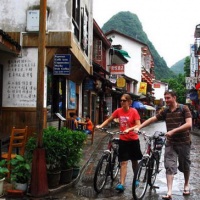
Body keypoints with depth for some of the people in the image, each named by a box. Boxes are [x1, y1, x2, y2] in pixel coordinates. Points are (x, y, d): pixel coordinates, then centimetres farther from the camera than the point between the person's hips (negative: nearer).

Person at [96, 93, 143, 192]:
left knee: (134, 161, 15)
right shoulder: (118, 111, -1)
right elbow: (109, 119, 7)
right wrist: (101, 126, -8)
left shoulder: (134, 111, -11)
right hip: (123, 140, 2)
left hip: (133, 140, -2)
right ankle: (121, 184, -5)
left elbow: (138, 125, -16)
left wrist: (129, 129, -32)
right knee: (123, 162, -2)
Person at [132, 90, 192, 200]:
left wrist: (173, 131, -25)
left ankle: (186, 184, 38)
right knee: (169, 166, -5)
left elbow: (189, 124, -19)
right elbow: (152, 119, 0)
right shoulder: (165, 111, 3)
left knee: (185, 165, 13)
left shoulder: (184, 108, -9)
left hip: (183, 142, -3)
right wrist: (138, 127, -9)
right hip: (170, 143, 3)